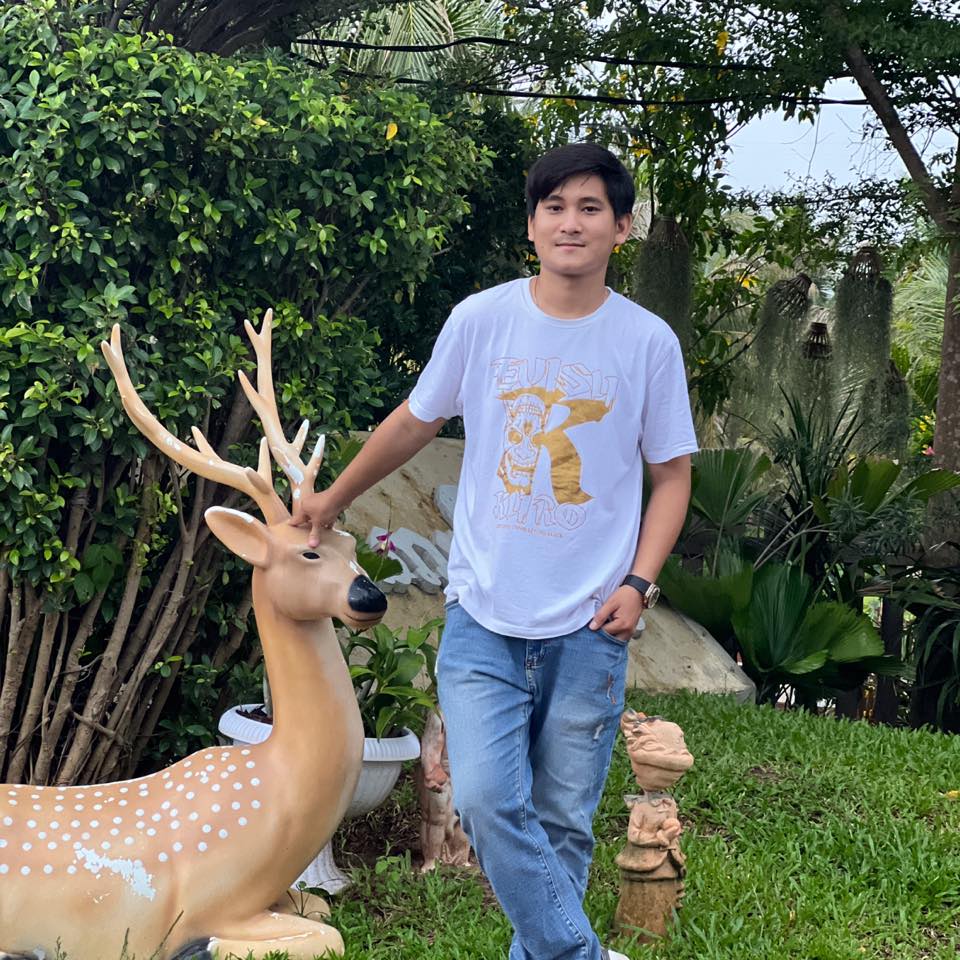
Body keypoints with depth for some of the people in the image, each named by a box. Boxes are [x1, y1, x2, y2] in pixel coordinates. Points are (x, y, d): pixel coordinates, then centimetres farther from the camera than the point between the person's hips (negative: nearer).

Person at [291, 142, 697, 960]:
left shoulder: (649, 342, -1)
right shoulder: (481, 319, 0)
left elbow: (671, 473, 7)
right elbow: (415, 421, 15)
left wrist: (639, 583, -5)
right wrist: (335, 497, 23)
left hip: (589, 628, 0)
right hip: (485, 619, 0)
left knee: (564, 824, 6)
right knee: (487, 801, -13)